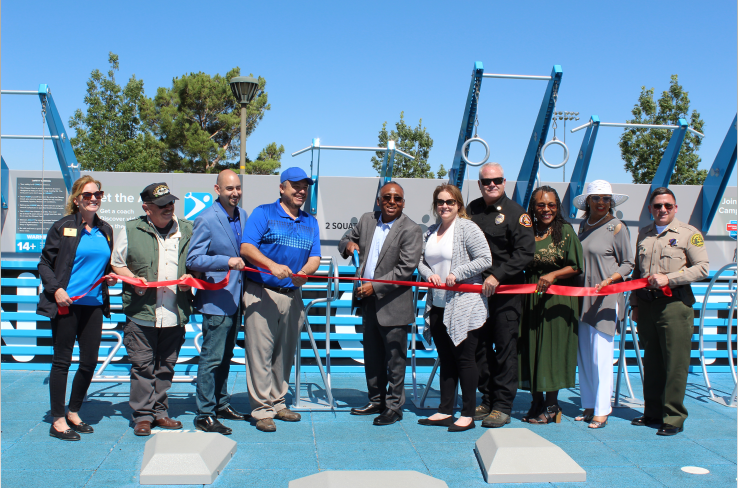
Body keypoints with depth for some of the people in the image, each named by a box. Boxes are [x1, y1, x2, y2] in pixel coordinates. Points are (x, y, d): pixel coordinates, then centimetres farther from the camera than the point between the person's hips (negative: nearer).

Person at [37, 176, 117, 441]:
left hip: (93, 304, 5)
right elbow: (45, 263, -2)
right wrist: (56, 289, -15)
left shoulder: (105, 230, 13)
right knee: (62, 360, 1)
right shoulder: (63, 227, -3)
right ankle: (58, 421, 11)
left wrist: (110, 277, 6)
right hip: (66, 303, -5)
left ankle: (74, 413, 25)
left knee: (90, 361, 8)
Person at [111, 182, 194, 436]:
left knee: (166, 366, 10)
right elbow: (117, 263, 10)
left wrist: (190, 277, -3)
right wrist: (133, 279, -8)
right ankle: (143, 415, 10)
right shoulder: (132, 230, 3)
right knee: (142, 365, 0)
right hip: (141, 311, -2)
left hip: (175, 313, 2)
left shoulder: (187, 230, 8)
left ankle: (160, 412, 21)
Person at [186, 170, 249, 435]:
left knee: (225, 356, 18)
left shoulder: (242, 216, 10)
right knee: (211, 359, -4)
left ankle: (221, 404, 30)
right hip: (216, 300, -7)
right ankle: (204, 415, 5)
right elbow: (193, 259, -16)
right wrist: (227, 262, -25)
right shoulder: (206, 219, -12)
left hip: (236, 298, 8)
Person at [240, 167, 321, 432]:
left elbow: (314, 257, 8)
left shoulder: (310, 222, 16)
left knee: (285, 352, 11)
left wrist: (304, 273, -15)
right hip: (261, 293, -5)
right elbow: (246, 247, -10)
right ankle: (262, 409, 2)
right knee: (260, 351, -5)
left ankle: (277, 402, 23)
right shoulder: (263, 213, 1)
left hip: (293, 295, 5)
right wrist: (272, 266, -25)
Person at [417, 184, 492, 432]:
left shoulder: (467, 228, -6)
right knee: (445, 359, 12)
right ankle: (445, 411, 19)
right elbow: (421, 261, 18)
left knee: (464, 358, -1)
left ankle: (468, 414, 6)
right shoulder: (430, 232, 14)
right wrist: (429, 273, -3)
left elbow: (485, 259, -12)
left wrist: (457, 274, -17)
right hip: (438, 306, 6)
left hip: (464, 306, -6)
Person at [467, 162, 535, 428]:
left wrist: (497, 276, -19)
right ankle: (487, 400, 22)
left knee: (505, 348, -1)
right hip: (476, 290, 5)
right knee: (480, 347, 10)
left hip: (505, 291, -5)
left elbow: (525, 252, -13)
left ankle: (502, 407, 7)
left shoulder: (515, 213, -5)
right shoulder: (472, 210, 11)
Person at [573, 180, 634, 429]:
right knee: (583, 354, 8)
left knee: (601, 355, -5)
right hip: (583, 296, 6)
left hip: (607, 298, -6)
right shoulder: (583, 225, 12)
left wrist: (608, 280, -17)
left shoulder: (617, 227, -3)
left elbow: (627, 264, -2)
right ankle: (588, 406, 19)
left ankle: (601, 411, 4)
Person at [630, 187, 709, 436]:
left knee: (675, 364, -3)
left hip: (675, 305, -5)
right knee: (651, 362, 10)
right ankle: (653, 413, 20)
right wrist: (635, 304, 15)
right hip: (647, 304, 5)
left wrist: (668, 278, -14)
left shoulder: (689, 233, 0)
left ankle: (674, 418, 5)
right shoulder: (643, 234, 15)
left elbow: (703, 268, -7)